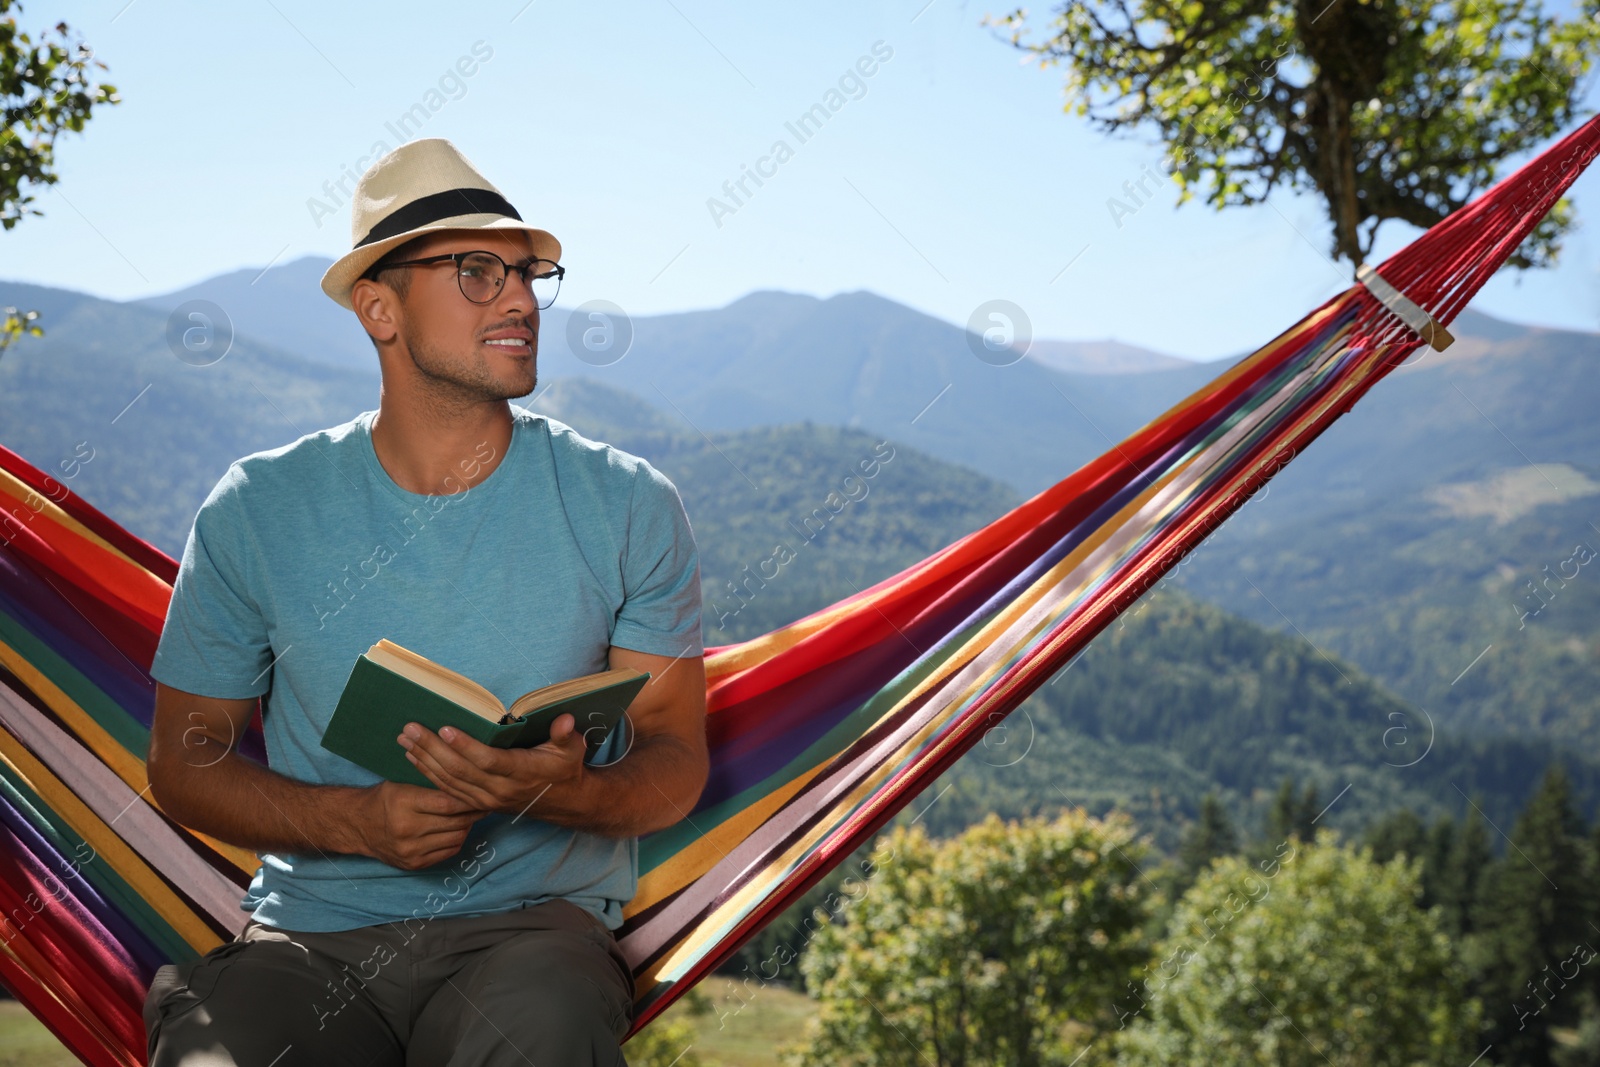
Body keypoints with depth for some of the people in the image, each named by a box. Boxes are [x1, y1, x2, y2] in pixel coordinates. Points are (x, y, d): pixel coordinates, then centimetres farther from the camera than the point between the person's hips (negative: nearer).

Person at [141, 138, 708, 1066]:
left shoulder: (627, 507, 2)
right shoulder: (259, 511, 2)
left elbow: (677, 762, 4)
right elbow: (184, 757, 8)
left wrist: (567, 792, -19)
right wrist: (357, 821, -11)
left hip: (534, 918, 0)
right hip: (307, 935, 1)